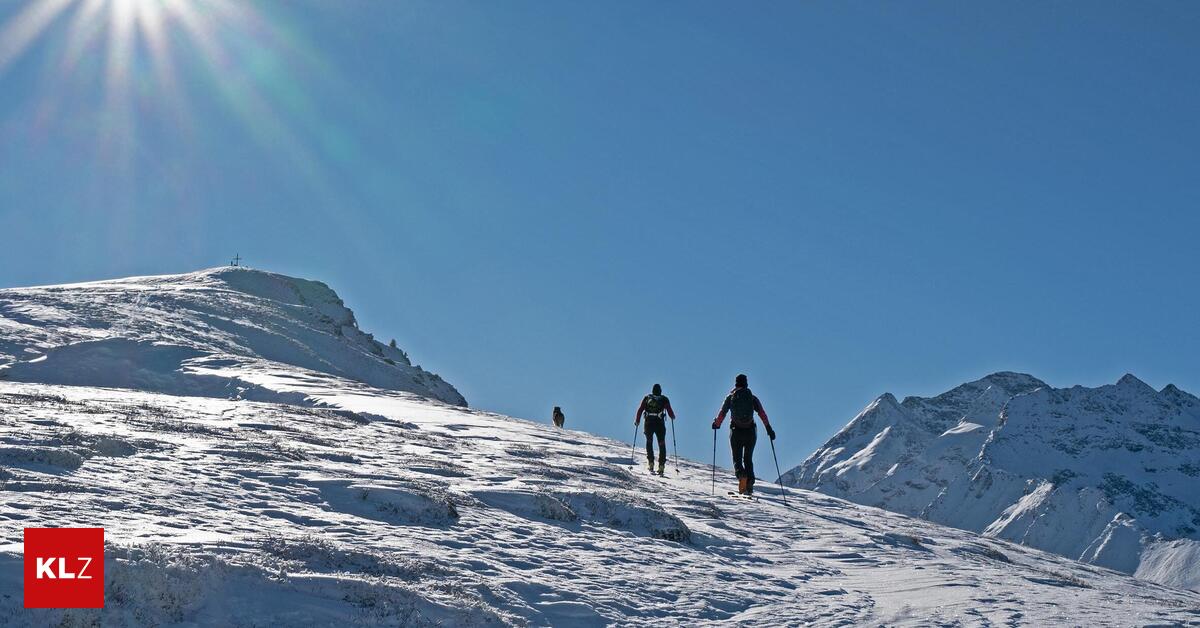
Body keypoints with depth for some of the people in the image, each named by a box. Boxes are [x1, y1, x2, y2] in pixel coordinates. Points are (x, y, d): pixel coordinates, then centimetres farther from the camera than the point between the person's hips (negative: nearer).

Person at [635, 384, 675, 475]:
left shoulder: (647, 398, 10)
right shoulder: (664, 399, 7)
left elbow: (640, 410, 4)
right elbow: (670, 412, 3)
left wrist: (637, 420, 15)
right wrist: (672, 417, 24)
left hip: (648, 423, 1)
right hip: (660, 423, -1)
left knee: (649, 442, 20)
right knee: (662, 444, 8)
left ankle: (650, 462, 7)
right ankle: (661, 465, -3)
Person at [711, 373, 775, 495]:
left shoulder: (730, 397, 2)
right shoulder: (752, 398, 3)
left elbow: (722, 413, 1)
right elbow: (762, 413, -6)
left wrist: (716, 424, 18)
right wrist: (769, 428, -7)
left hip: (736, 431, -1)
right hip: (750, 432, 1)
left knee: (737, 459, 6)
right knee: (748, 459, 15)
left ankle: (741, 475, -25)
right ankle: (750, 485, 4)